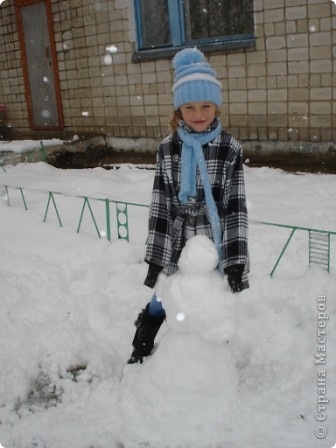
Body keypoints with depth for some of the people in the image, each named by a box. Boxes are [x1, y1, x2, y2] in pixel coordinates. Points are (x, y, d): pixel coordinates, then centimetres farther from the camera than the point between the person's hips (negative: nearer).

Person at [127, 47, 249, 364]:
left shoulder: (230, 149, -8)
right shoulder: (167, 149, -3)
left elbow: (236, 208, -8)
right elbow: (159, 205, -3)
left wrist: (235, 262, -13)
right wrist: (155, 258, -4)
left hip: (214, 246, -1)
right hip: (175, 245, 2)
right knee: (160, 304, 17)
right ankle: (141, 351, 43)